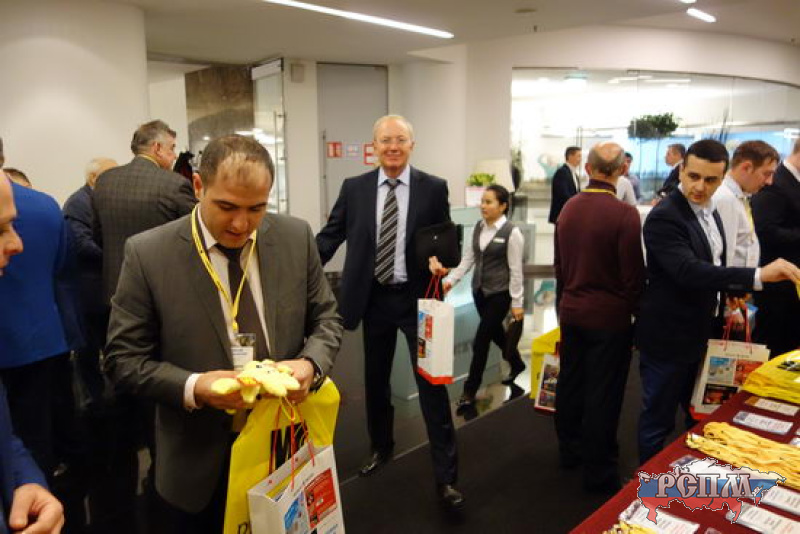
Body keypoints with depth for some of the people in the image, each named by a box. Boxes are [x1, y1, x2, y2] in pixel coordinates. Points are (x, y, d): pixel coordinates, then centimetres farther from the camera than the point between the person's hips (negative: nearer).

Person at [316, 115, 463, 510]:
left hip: (417, 299, -2)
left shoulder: (434, 188, -4)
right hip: (373, 299, 3)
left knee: (431, 384, 0)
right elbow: (330, 235, 1)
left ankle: (446, 477, 12)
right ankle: (381, 447, 43)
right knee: (375, 380, 18)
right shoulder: (354, 188, 0)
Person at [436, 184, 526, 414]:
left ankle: (469, 393, 8)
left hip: (500, 293, -6)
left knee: (480, 341, -5)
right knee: (496, 333, 22)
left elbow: (516, 270, -13)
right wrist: (451, 279, -1)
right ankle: (517, 364, 49)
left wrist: (517, 302, -11)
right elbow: (469, 257, 9)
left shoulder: (512, 232, -15)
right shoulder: (478, 227, 4)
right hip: (479, 290, 7)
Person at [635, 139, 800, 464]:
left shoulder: (709, 212, 6)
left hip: (700, 332, 9)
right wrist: (757, 276, -40)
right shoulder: (664, 217, -22)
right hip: (668, 336, -9)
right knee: (658, 420, 6)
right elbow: (689, 271, -35)